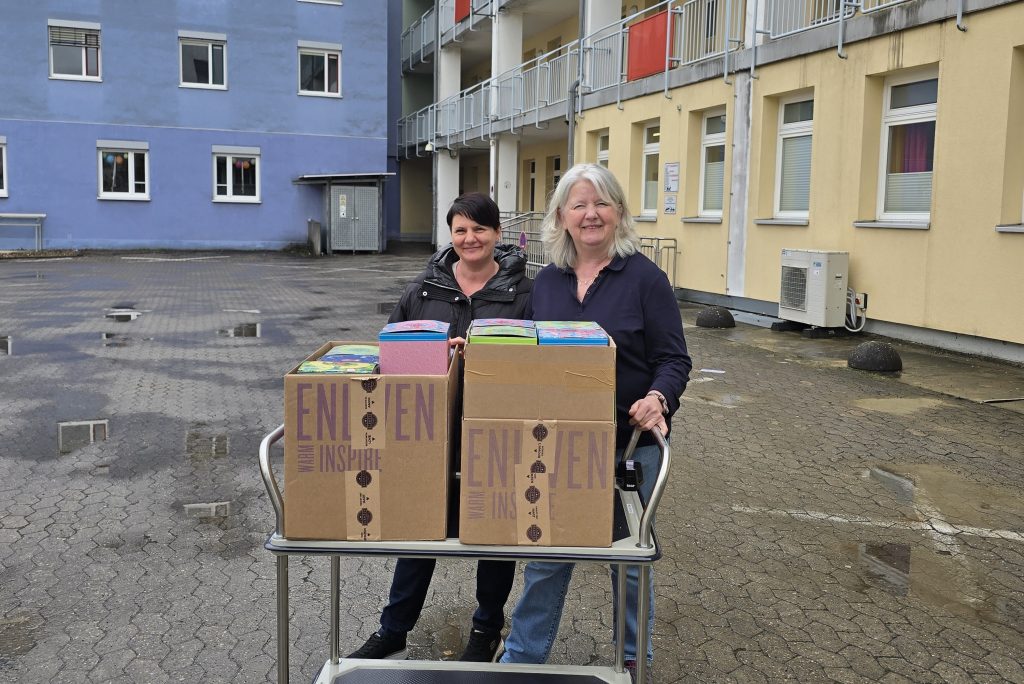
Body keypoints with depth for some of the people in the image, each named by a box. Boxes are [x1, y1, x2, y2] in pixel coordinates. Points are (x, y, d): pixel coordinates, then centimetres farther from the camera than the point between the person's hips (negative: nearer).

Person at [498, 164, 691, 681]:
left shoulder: (644, 278, -8)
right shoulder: (546, 281, 5)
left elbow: (674, 359, -9)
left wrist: (658, 398, -28)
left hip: (629, 444, -3)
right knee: (545, 555, 11)